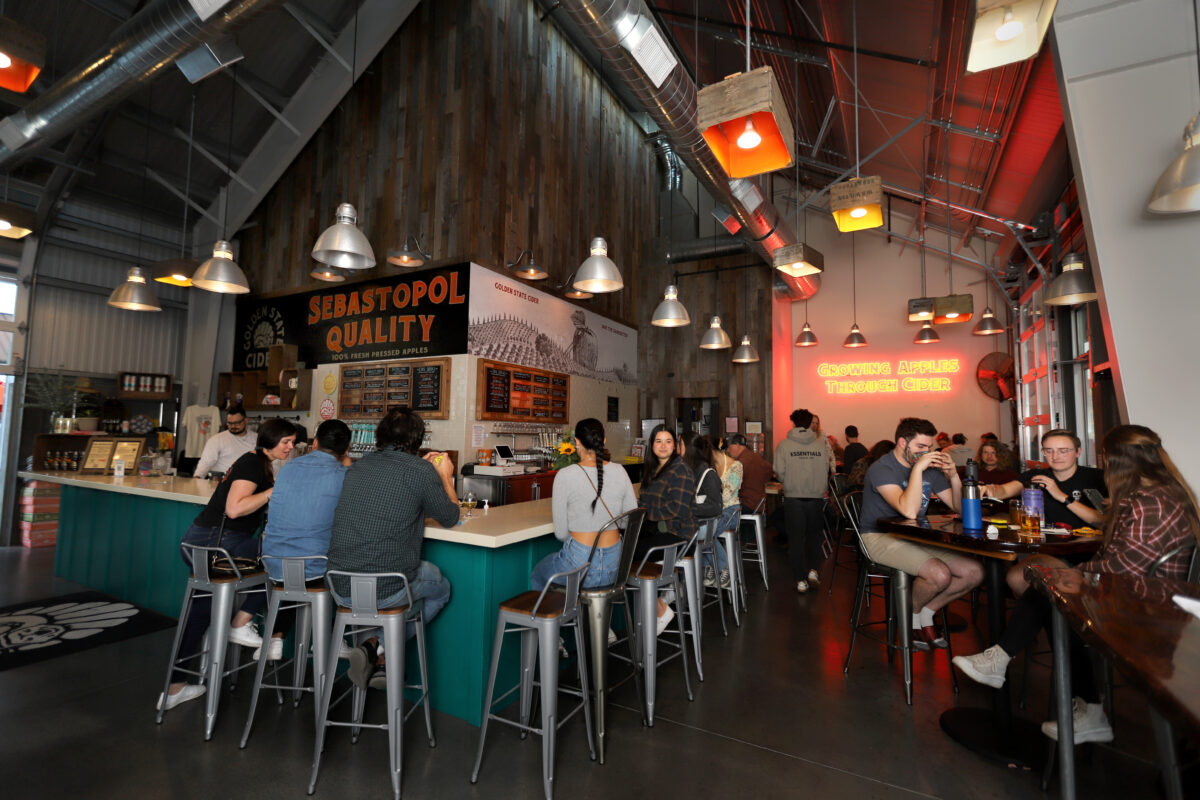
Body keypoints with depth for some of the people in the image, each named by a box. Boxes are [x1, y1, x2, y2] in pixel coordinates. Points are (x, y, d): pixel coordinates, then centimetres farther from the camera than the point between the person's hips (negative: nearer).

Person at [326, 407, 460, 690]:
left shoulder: (360, 465, 6)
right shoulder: (420, 471, -11)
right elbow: (450, 518, 4)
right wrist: (445, 476, 17)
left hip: (341, 590, 6)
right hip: (386, 591, -6)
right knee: (441, 586, 24)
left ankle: (373, 653, 20)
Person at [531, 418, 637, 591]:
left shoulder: (565, 475, -14)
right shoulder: (619, 471, -3)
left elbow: (560, 533, -8)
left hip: (580, 568, -5)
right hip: (614, 567, 5)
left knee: (537, 574, 29)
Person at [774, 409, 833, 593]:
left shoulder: (784, 445, -5)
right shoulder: (821, 444, 0)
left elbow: (780, 472, -8)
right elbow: (826, 469, -1)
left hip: (793, 497, -1)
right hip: (816, 496, 2)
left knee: (796, 538, 6)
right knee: (814, 535, 22)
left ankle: (801, 580, 10)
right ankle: (813, 569, 20)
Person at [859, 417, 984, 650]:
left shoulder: (929, 469, 8)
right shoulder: (881, 470, -16)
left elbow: (960, 508, 10)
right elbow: (909, 511, -30)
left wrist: (953, 476, -6)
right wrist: (918, 468, -28)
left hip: (917, 537, 8)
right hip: (880, 538, -8)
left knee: (975, 572, -7)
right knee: (940, 574, -28)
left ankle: (926, 612, 12)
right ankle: (912, 613, 5)